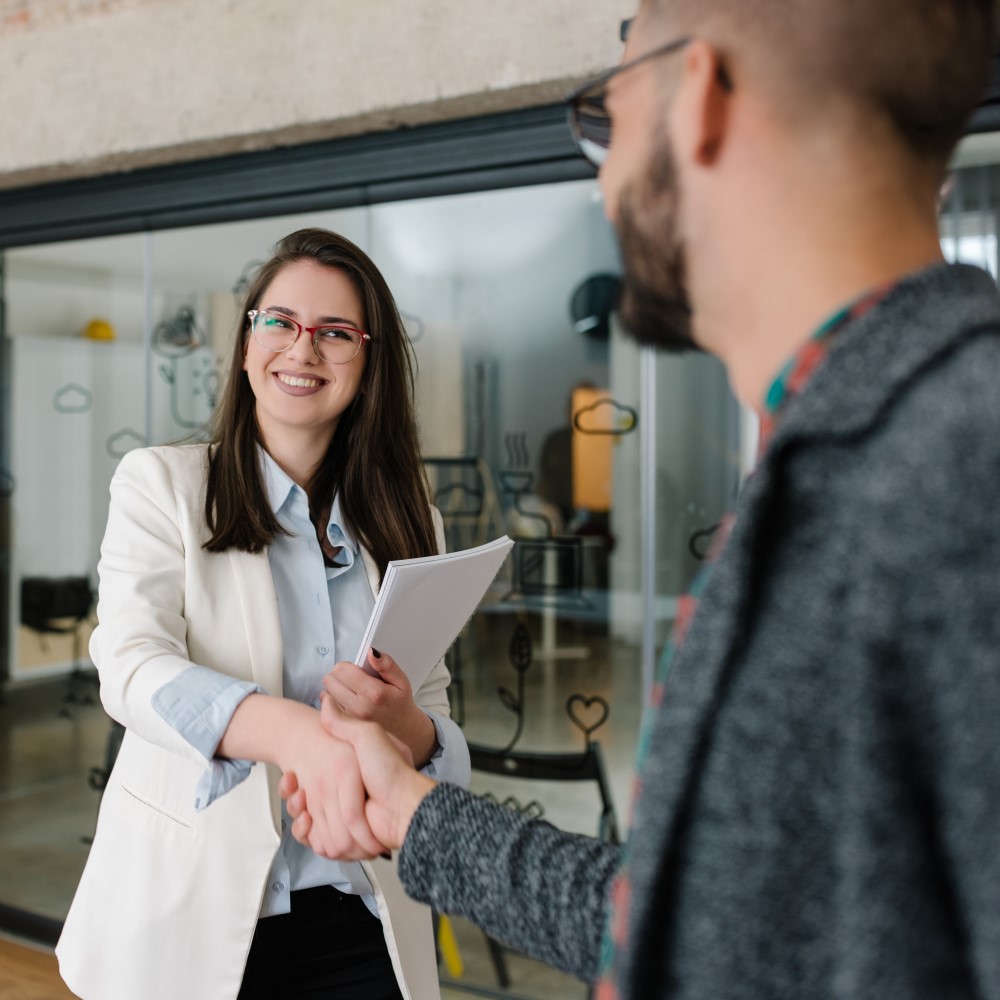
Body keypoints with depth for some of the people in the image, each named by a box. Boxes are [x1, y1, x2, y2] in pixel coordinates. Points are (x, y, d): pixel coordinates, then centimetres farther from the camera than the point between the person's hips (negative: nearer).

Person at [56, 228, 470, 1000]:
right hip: (194, 918, -2)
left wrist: (405, 725, -20)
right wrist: (296, 733, -37)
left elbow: (442, 744, 5)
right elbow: (131, 667, -18)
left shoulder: (410, 527, 7)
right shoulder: (160, 484, -2)